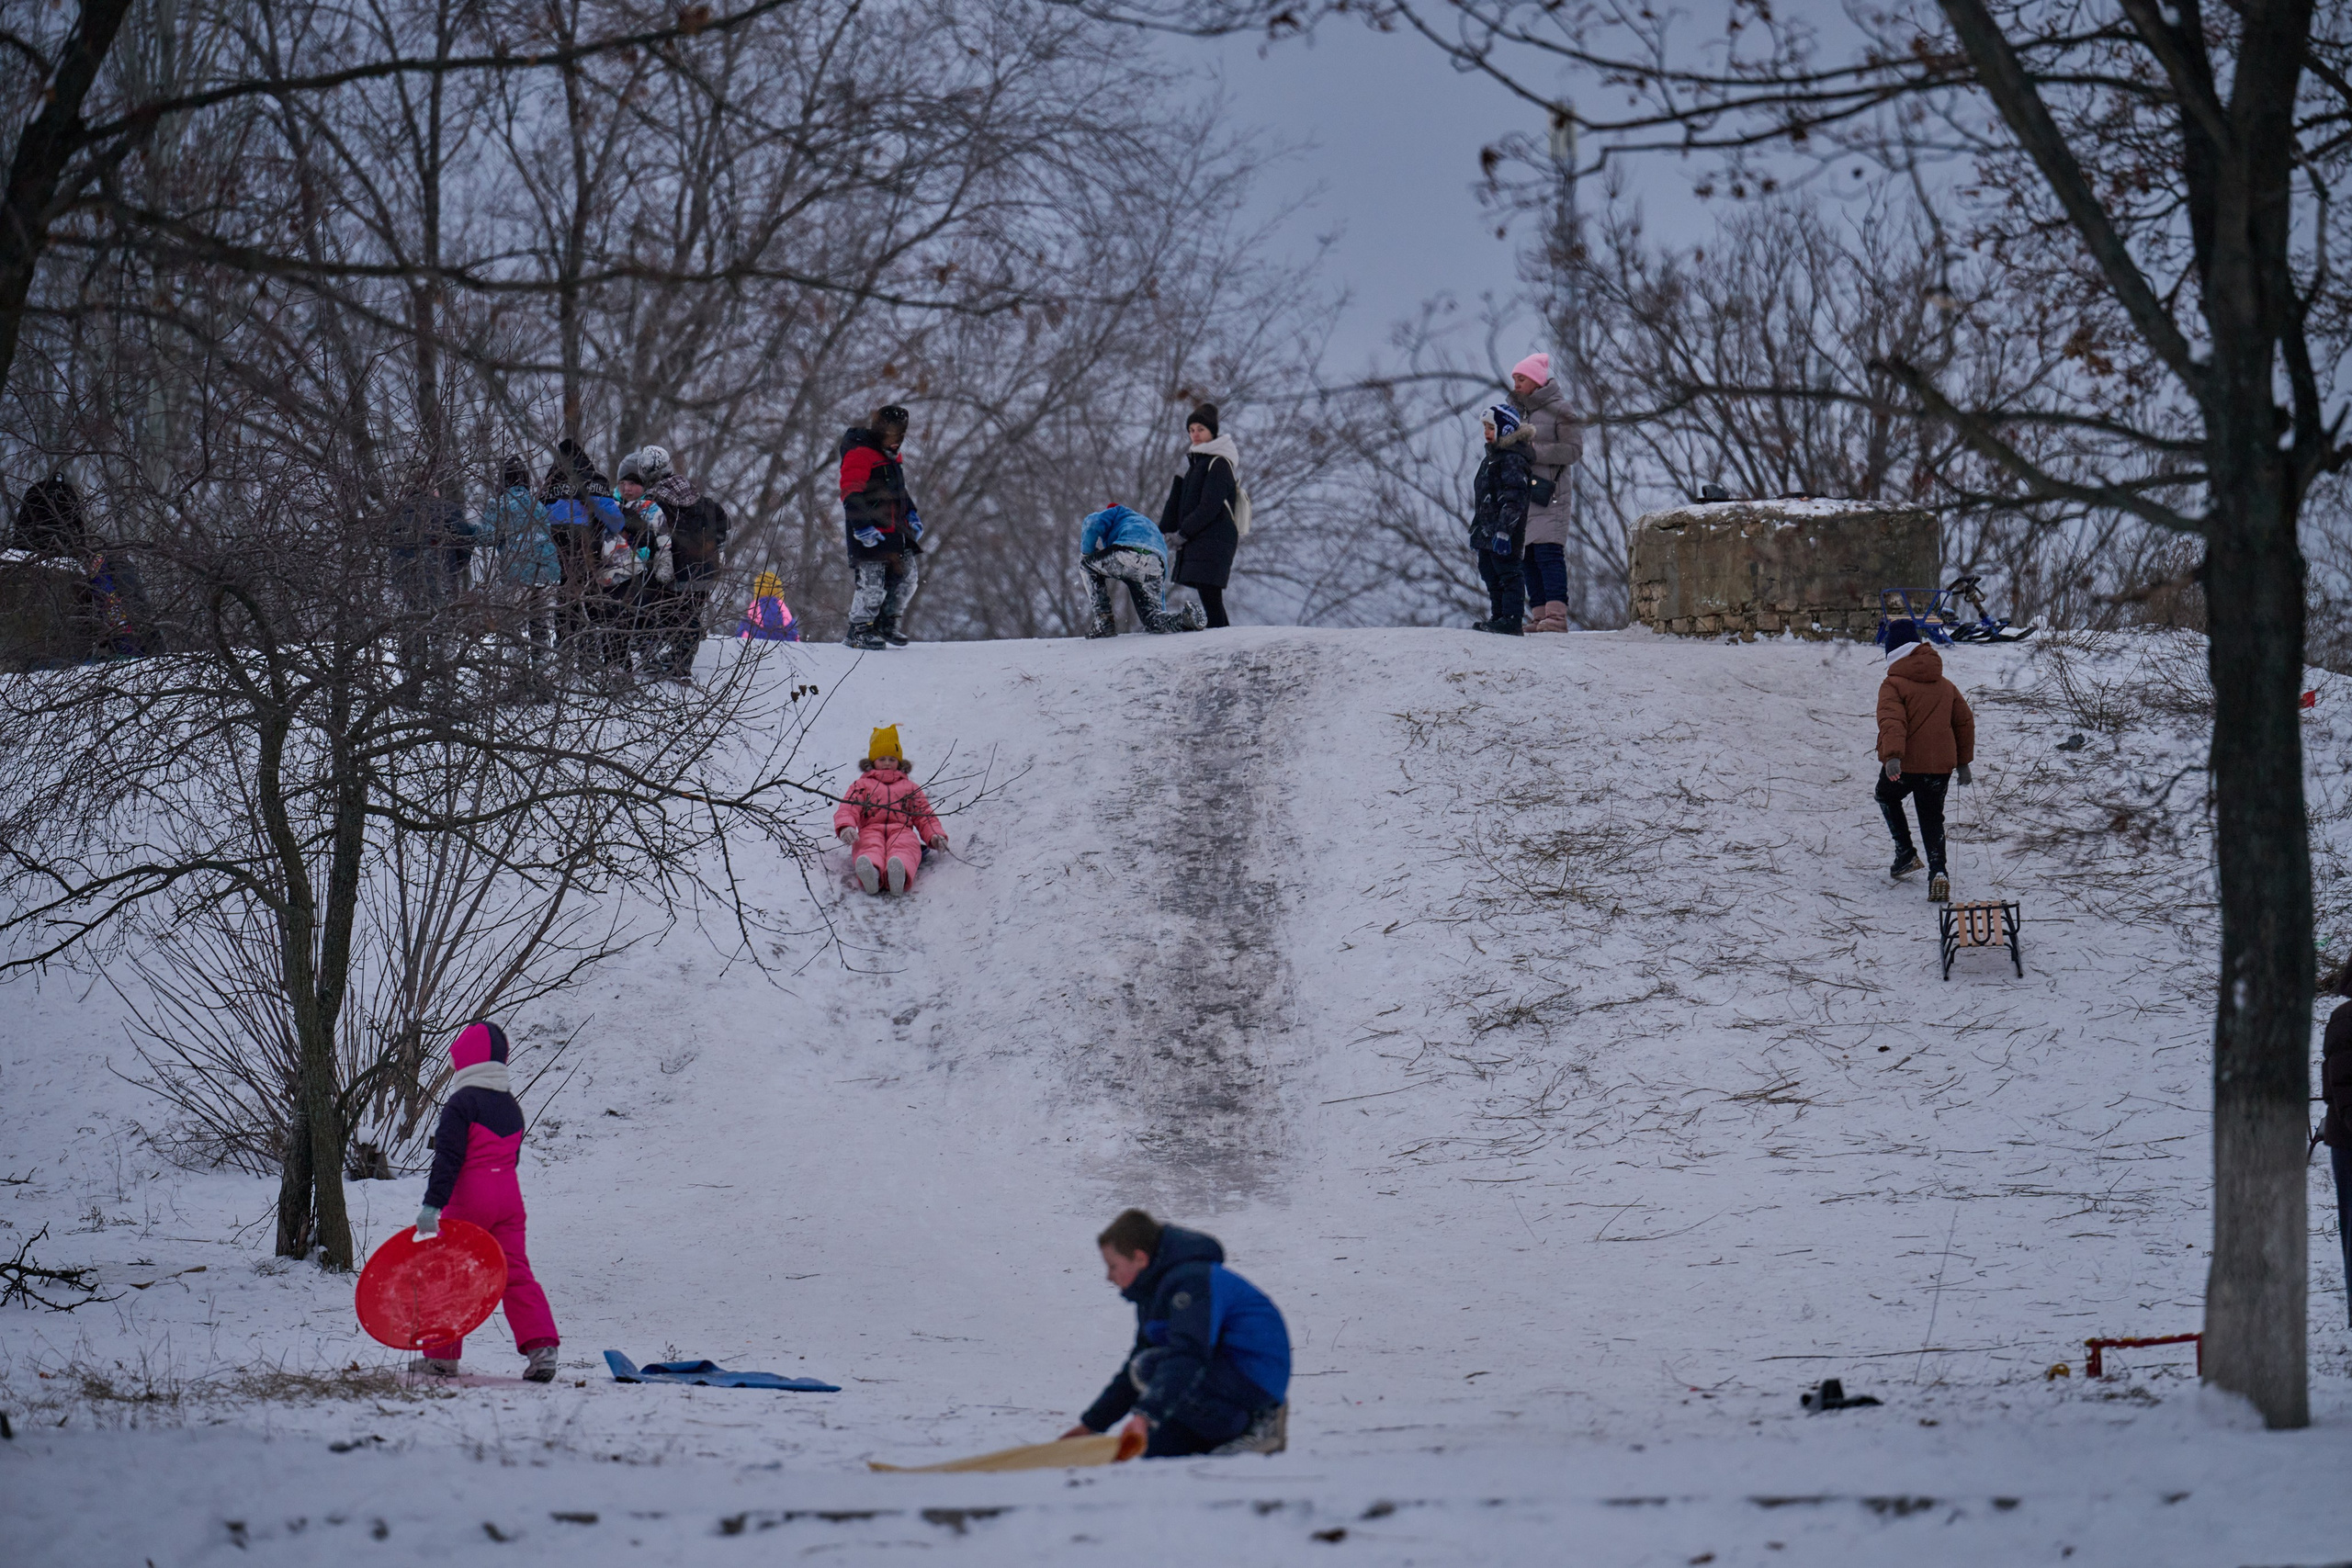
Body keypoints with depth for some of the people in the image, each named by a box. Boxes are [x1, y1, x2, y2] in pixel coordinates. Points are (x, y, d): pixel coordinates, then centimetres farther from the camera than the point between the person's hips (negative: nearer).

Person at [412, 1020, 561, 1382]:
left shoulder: (462, 1103, -10)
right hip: (509, 1199, 6)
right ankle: (542, 1346, -10)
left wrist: (433, 1204, -20)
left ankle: (442, 1355, 9)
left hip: (468, 1202, -6)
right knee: (515, 1273, 5)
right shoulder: (511, 1106, 13)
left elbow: (448, 1158, -17)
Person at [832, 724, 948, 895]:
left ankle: (899, 875, -78)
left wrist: (935, 836, 7)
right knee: (870, 847, -42)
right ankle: (871, 874, -79)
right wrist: (845, 827, -11)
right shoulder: (862, 785, 33)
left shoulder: (910, 787, 38)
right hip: (871, 830, 0)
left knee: (903, 846, -42)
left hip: (901, 831, 0)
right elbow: (848, 808, 16)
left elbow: (924, 816, 31)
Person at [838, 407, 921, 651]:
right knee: (872, 582, -11)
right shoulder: (860, 455, -11)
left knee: (908, 576, 8)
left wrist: (912, 515, 22)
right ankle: (859, 630, 1)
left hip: (895, 531, 9)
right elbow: (851, 495, -18)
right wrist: (863, 526, -25)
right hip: (871, 534, -9)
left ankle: (886, 622, 22)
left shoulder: (890, 458, 19)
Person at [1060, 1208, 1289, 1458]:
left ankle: (1253, 1427, -15)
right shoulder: (1153, 1291, 14)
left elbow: (1189, 1355, -35)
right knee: (1153, 1448, 4)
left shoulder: (1192, 1281, -21)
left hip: (1255, 1375, -10)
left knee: (1150, 1367, -28)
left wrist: (1145, 1414, -46)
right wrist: (1092, 1423, 20)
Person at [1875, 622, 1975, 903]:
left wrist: (1892, 756, -35)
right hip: (1941, 764, 4)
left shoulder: (1893, 685, -7)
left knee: (1887, 796, 27)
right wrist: (1963, 761, 26)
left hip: (1903, 764, -4)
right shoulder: (1946, 686, 12)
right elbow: (1965, 722, 17)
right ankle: (1938, 871, -10)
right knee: (1932, 818, 12)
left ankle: (1905, 853, 18)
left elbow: (1892, 721, -23)